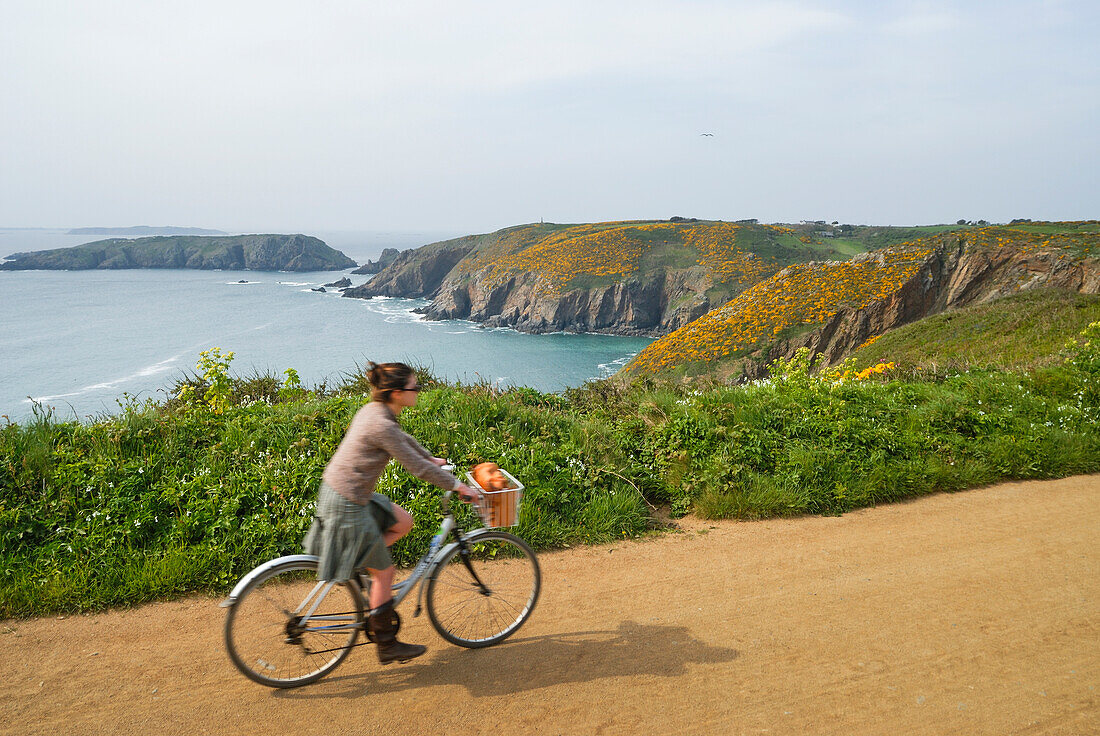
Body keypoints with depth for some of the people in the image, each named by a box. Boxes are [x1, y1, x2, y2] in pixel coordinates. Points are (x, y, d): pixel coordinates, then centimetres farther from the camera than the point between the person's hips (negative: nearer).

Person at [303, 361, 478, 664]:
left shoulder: (376, 411, 4)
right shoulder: (381, 425, -25)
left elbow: (404, 439, 23)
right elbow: (416, 467, -20)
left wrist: (431, 458, 35)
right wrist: (457, 485, -10)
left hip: (339, 491, 9)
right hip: (348, 505, -9)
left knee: (403, 522, 18)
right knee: (384, 572, 4)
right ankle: (387, 646, 18)